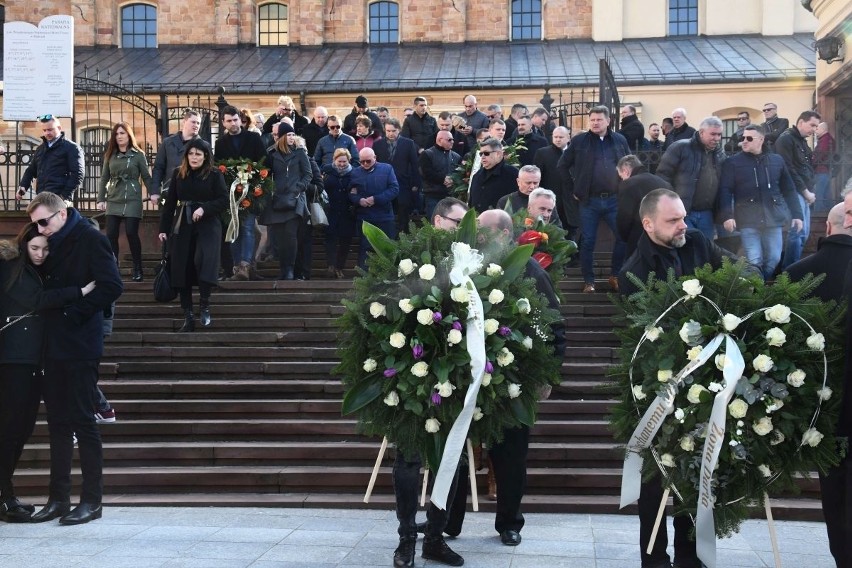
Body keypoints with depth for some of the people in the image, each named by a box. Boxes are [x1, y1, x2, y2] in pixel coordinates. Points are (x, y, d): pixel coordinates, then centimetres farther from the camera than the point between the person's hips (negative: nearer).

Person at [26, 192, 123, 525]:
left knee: (82, 420, -3)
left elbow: (111, 287, -17)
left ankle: (92, 500, 5)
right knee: (58, 422, 10)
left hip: (80, 346, -7)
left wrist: (73, 312, -16)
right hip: (54, 346, 7)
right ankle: (58, 498, 17)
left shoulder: (91, 239, -8)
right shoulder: (52, 245, 14)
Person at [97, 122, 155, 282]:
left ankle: (138, 269, 4)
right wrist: (101, 199, 4)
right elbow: (104, 178, 11)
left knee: (131, 233, -8)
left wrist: (153, 193, -15)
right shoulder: (110, 155, 11)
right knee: (111, 235, -2)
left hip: (132, 200, -4)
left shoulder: (138, 154, 1)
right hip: (114, 200, 4)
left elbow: (146, 177, -1)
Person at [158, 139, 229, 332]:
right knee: (182, 270, 2)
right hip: (182, 227, 3)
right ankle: (188, 317, 10)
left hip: (207, 226, -3)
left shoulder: (215, 175, -1)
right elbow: (170, 203, 10)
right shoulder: (178, 174, 8)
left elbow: (224, 200, -6)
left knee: (203, 261, -24)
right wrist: (163, 228, 6)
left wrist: (204, 208, -20)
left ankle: (205, 306, -6)